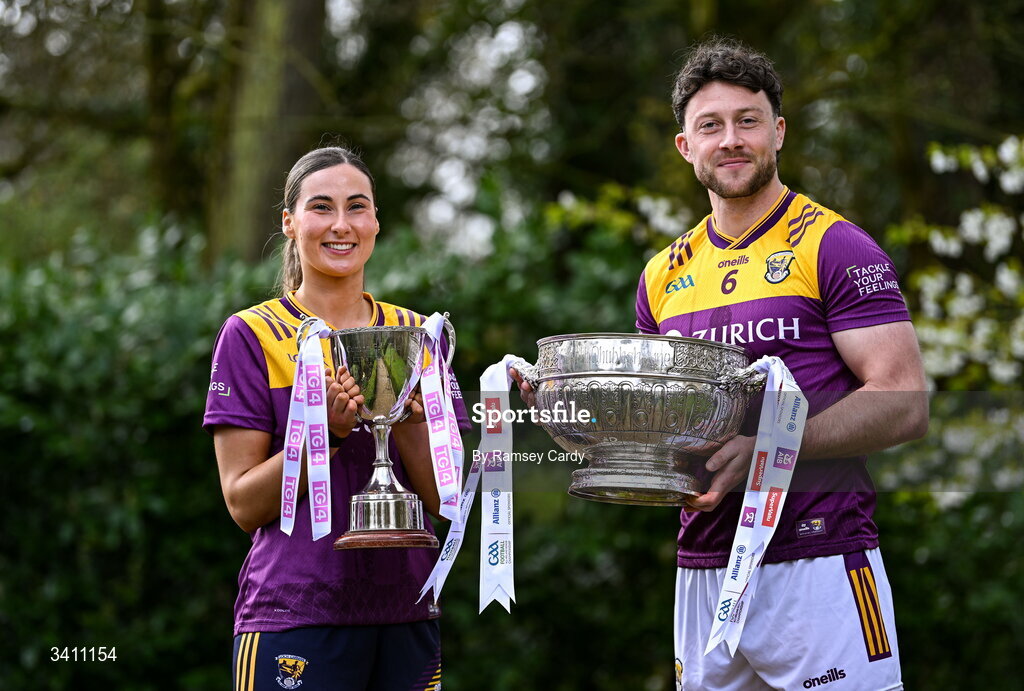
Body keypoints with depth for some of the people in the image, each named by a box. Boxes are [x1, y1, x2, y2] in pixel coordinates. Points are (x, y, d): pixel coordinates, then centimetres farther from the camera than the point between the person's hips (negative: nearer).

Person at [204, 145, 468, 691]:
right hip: (296, 619, -4)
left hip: (405, 614, 4)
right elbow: (244, 506, -5)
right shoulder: (252, 334, -2)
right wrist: (324, 430, -19)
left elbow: (442, 498, 4)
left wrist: (406, 415, -13)